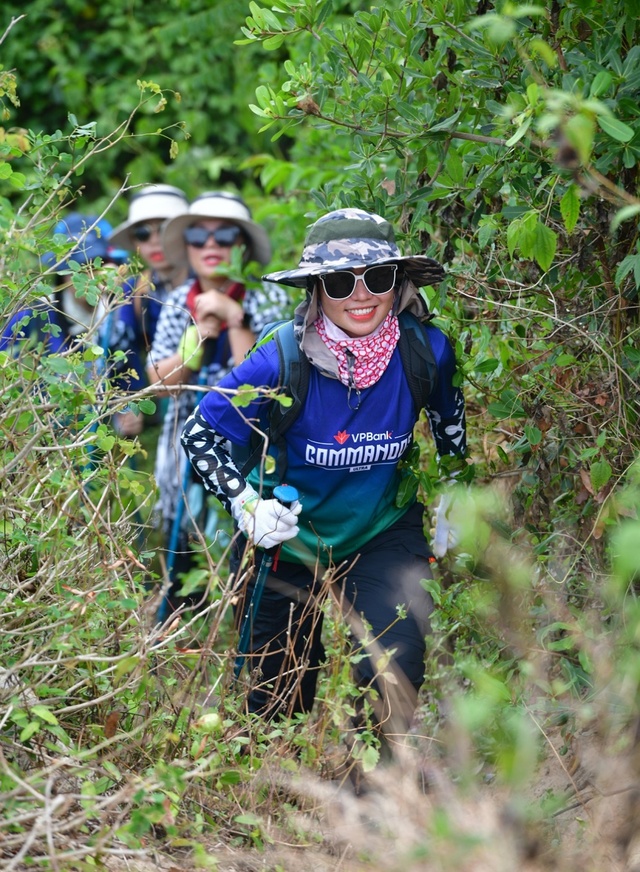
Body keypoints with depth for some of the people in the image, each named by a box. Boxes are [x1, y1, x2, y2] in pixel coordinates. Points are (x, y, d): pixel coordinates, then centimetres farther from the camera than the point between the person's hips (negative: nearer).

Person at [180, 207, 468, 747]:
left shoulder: (426, 351, -17)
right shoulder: (281, 364, -26)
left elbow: (450, 421, 7)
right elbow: (199, 433, -13)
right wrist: (246, 504, -25)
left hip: (383, 534, 1)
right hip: (286, 535, -1)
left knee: (395, 671, -21)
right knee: (281, 693, 16)